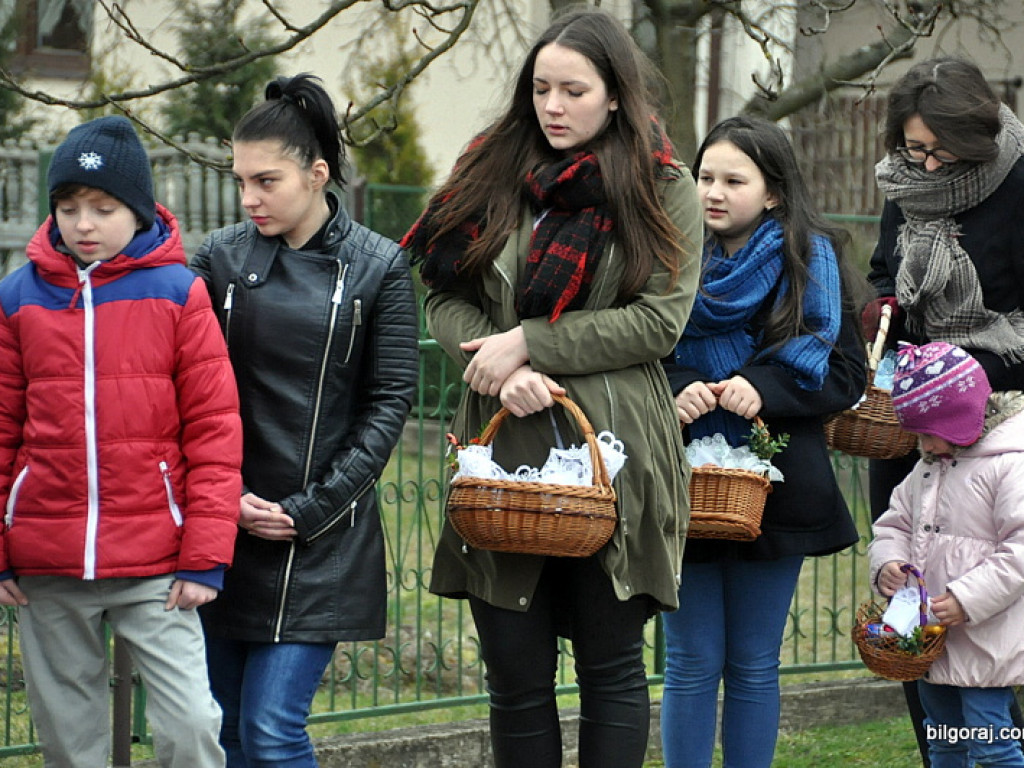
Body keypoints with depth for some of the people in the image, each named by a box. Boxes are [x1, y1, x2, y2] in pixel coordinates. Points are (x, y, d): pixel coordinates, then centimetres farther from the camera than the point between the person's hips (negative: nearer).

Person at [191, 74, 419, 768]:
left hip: (324, 538, -3)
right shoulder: (221, 258, 4)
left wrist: (310, 509, -9)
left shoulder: (379, 269, -1)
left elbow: (389, 404, -3)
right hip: (224, 529, 3)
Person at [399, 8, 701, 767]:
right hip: (505, 448, 3)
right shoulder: (493, 174, 11)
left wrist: (530, 343, -11)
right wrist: (505, 371, -11)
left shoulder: (662, 189, 2)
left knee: (611, 668, 4)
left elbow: (660, 319, -7)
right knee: (516, 674, 6)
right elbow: (445, 298, 8)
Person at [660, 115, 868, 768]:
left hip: (774, 487, -1)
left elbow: (847, 376, -1)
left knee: (754, 666, 7)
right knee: (692, 664, 3)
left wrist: (763, 390, -16)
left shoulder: (812, 262, 2)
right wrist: (673, 391, -15)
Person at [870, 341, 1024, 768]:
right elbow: (894, 524, 19)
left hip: (982, 641, -9)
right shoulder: (929, 466, 12)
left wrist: (967, 599, -25)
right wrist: (887, 562, -3)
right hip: (930, 636, 9)